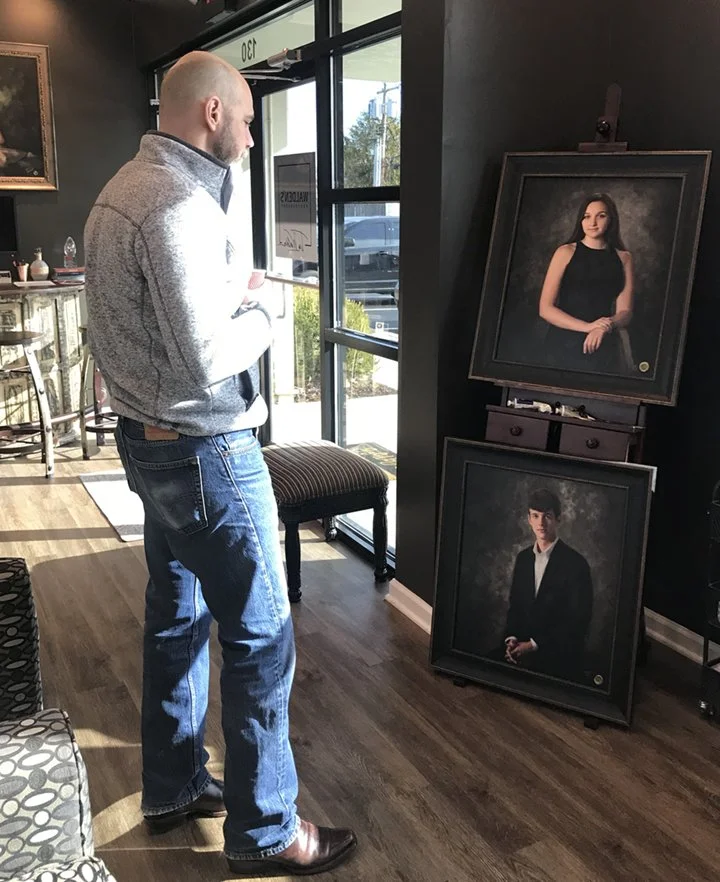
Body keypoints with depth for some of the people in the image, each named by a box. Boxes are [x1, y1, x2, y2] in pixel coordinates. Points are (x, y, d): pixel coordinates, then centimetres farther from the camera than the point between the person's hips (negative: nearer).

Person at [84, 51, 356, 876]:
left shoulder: (120, 189, 10)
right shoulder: (180, 205, -22)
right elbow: (208, 364, -26)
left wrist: (229, 294, 7)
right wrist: (259, 314, -8)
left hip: (147, 439, 10)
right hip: (205, 452, -10)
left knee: (176, 614, 19)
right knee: (260, 636, 2)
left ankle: (172, 786, 35)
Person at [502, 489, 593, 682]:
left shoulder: (575, 563, -12)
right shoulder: (523, 558, 6)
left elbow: (579, 619, -15)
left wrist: (535, 645, -15)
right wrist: (511, 638, -5)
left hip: (561, 661, -5)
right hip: (524, 658, 5)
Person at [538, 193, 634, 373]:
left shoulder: (623, 258, 11)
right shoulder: (566, 252, 4)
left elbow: (625, 312, 6)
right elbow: (545, 308, -2)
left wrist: (604, 328, -17)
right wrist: (587, 326, -15)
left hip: (604, 346, 2)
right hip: (564, 342, -1)